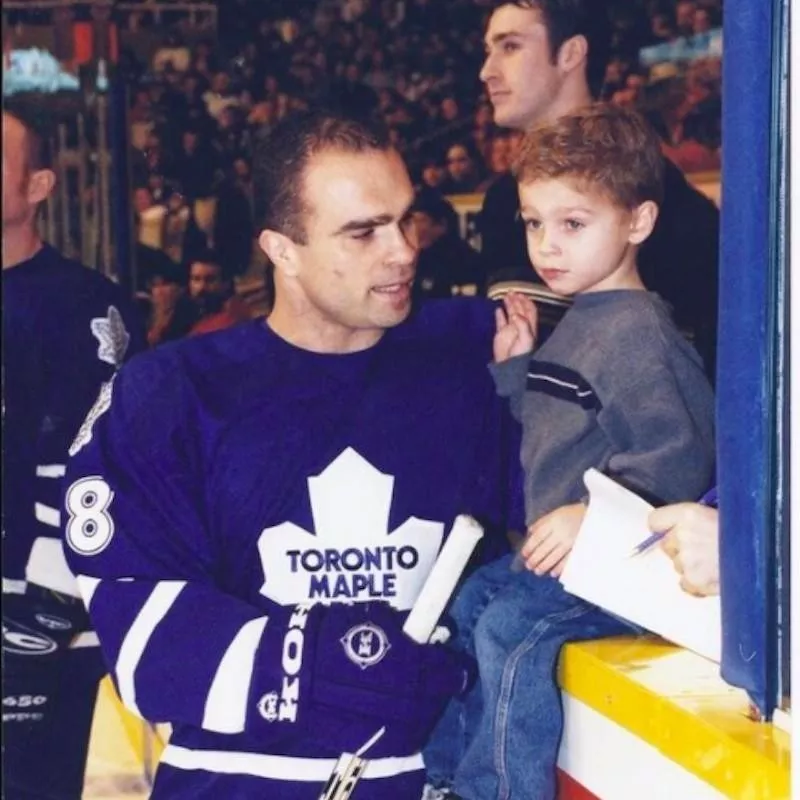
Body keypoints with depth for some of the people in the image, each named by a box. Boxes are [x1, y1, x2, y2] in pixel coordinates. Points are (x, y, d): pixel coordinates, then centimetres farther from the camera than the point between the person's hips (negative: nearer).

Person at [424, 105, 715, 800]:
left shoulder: (638, 333, -19)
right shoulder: (578, 324, 12)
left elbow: (677, 460, -25)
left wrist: (594, 516, -31)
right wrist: (514, 369, 9)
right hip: (556, 553, 11)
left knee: (511, 630, -25)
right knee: (464, 603, 18)